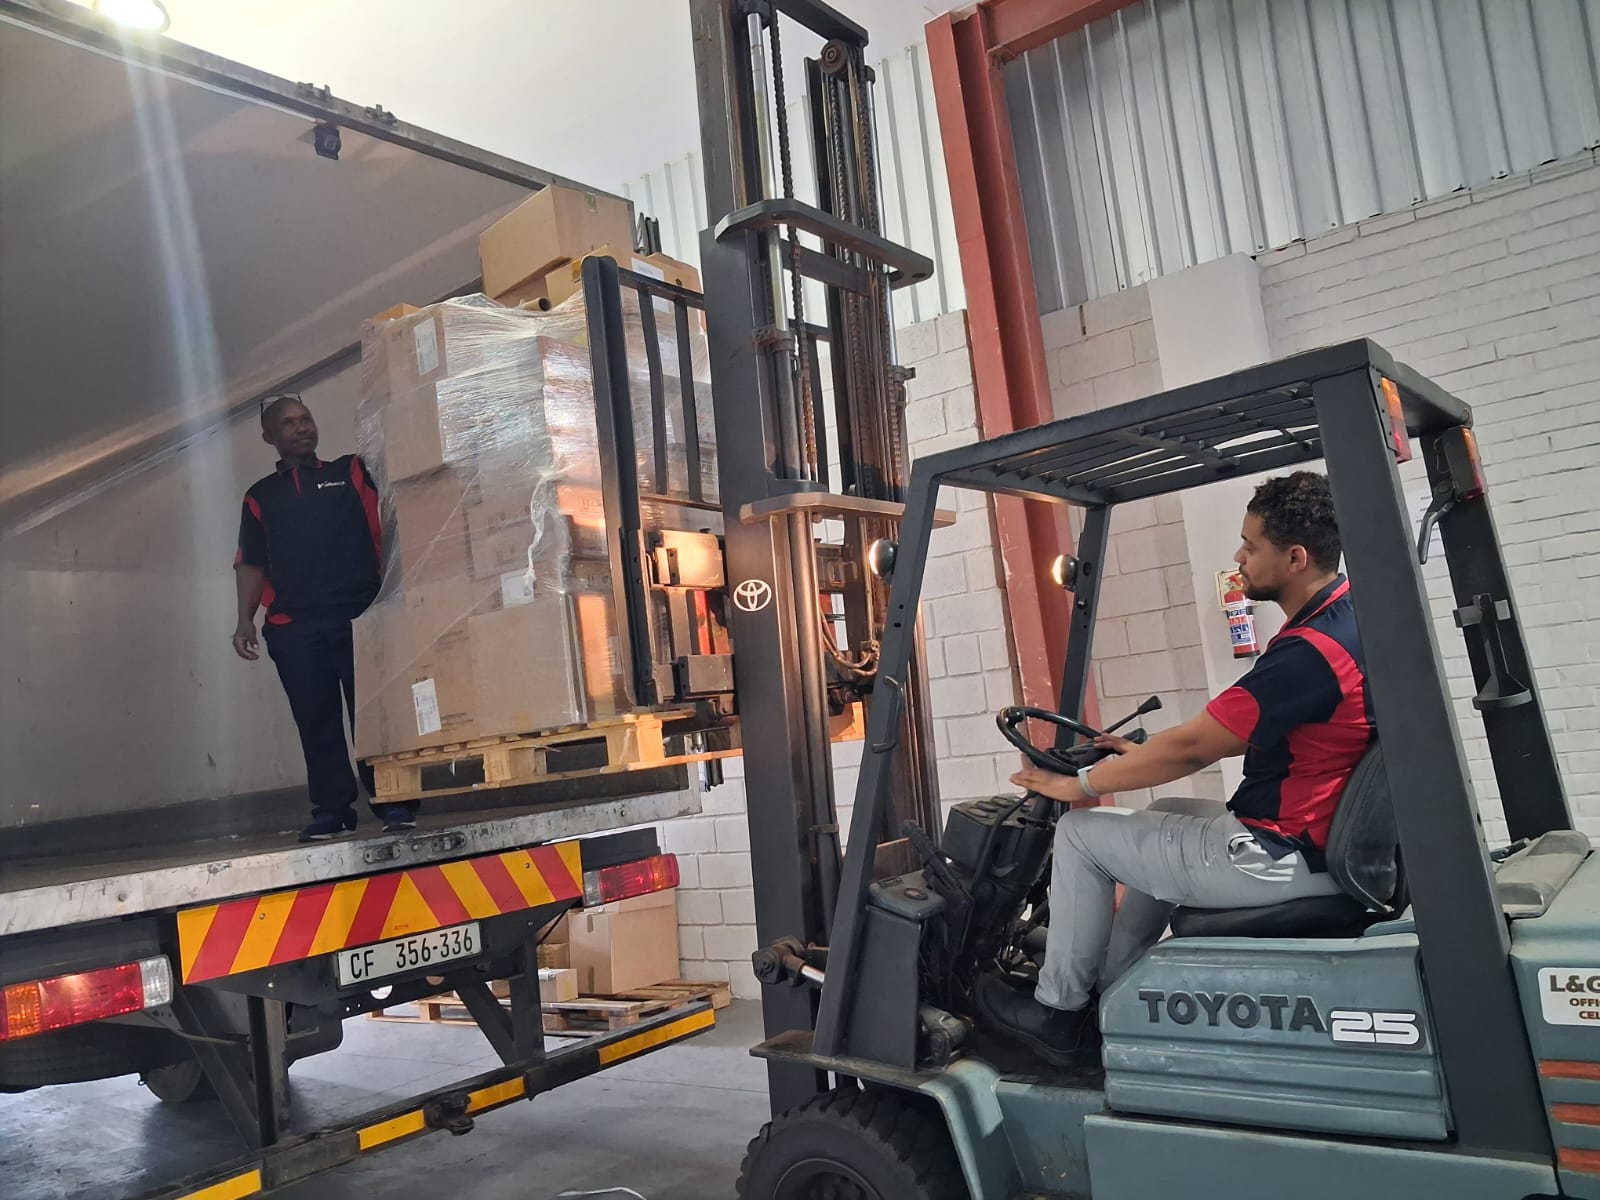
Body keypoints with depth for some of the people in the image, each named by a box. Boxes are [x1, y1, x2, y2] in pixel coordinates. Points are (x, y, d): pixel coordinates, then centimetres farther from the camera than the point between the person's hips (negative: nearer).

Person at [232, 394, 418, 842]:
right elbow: (251, 563, 14)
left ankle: (393, 804, 1)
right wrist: (245, 619, 4)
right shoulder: (260, 496, 19)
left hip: (360, 616, -2)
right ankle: (331, 809, 11)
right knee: (316, 721, 3)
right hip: (293, 628, 2)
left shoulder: (352, 472, 15)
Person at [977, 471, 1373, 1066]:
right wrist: (1143, 753, 14)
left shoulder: (1310, 651, -26)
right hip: (1322, 836, 10)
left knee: (1080, 832, -1)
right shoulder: (1347, 616, 5)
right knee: (1164, 814, 26)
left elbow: (1191, 747, -20)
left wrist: (1079, 784, -7)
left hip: (1282, 860, -10)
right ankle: (1113, 991, 27)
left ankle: (1058, 1012, 15)